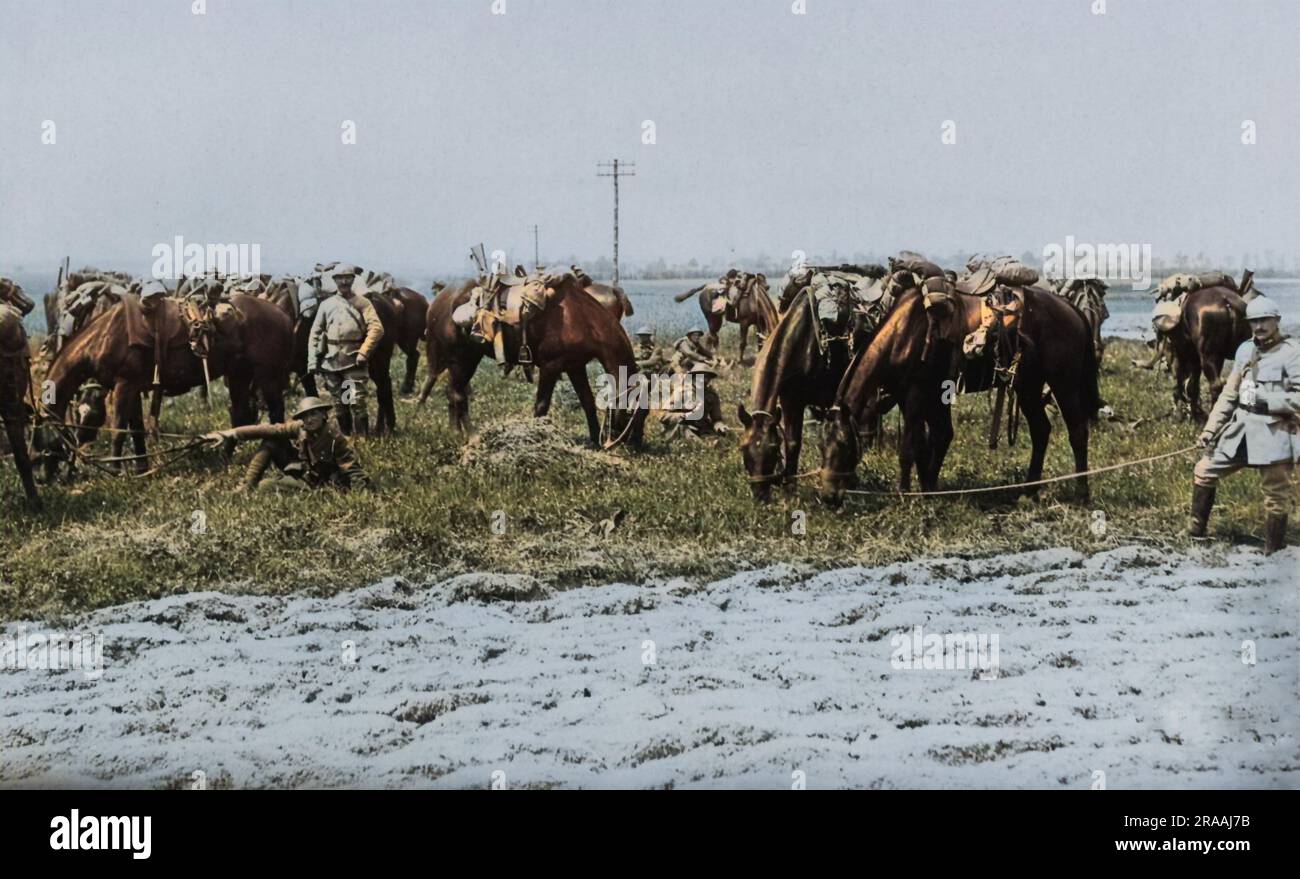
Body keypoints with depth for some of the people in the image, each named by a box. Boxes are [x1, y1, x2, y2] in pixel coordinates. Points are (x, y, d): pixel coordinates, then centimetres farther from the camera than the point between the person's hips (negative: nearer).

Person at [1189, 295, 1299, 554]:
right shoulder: (1245, 350, 10)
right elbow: (1229, 394, 14)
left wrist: (1267, 402, -22)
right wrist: (1211, 429, 10)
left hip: (1274, 434, -7)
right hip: (1240, 430, 7)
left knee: (1277, 495, 1)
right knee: (1204, 471, 13)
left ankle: (1273, 552, 12)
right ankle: (1196, 529, 28)